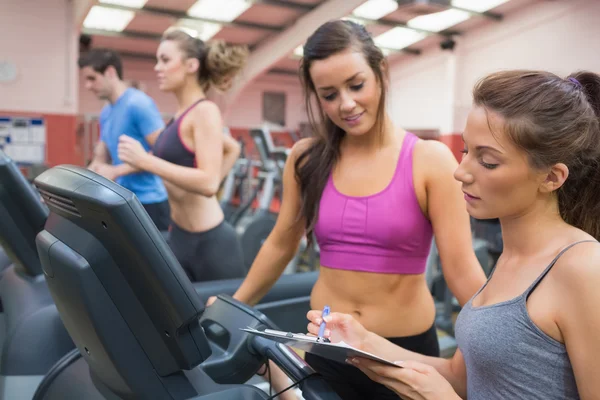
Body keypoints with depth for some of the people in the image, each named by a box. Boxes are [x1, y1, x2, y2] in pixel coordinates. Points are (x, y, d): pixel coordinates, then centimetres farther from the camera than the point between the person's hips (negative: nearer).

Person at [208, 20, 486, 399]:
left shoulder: (429, 160, -13)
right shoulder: (306, 158, -3)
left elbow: (462, 269, -14)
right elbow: (280, 245, 8)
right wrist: (233, 307, 15)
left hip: (405, 349, -2)